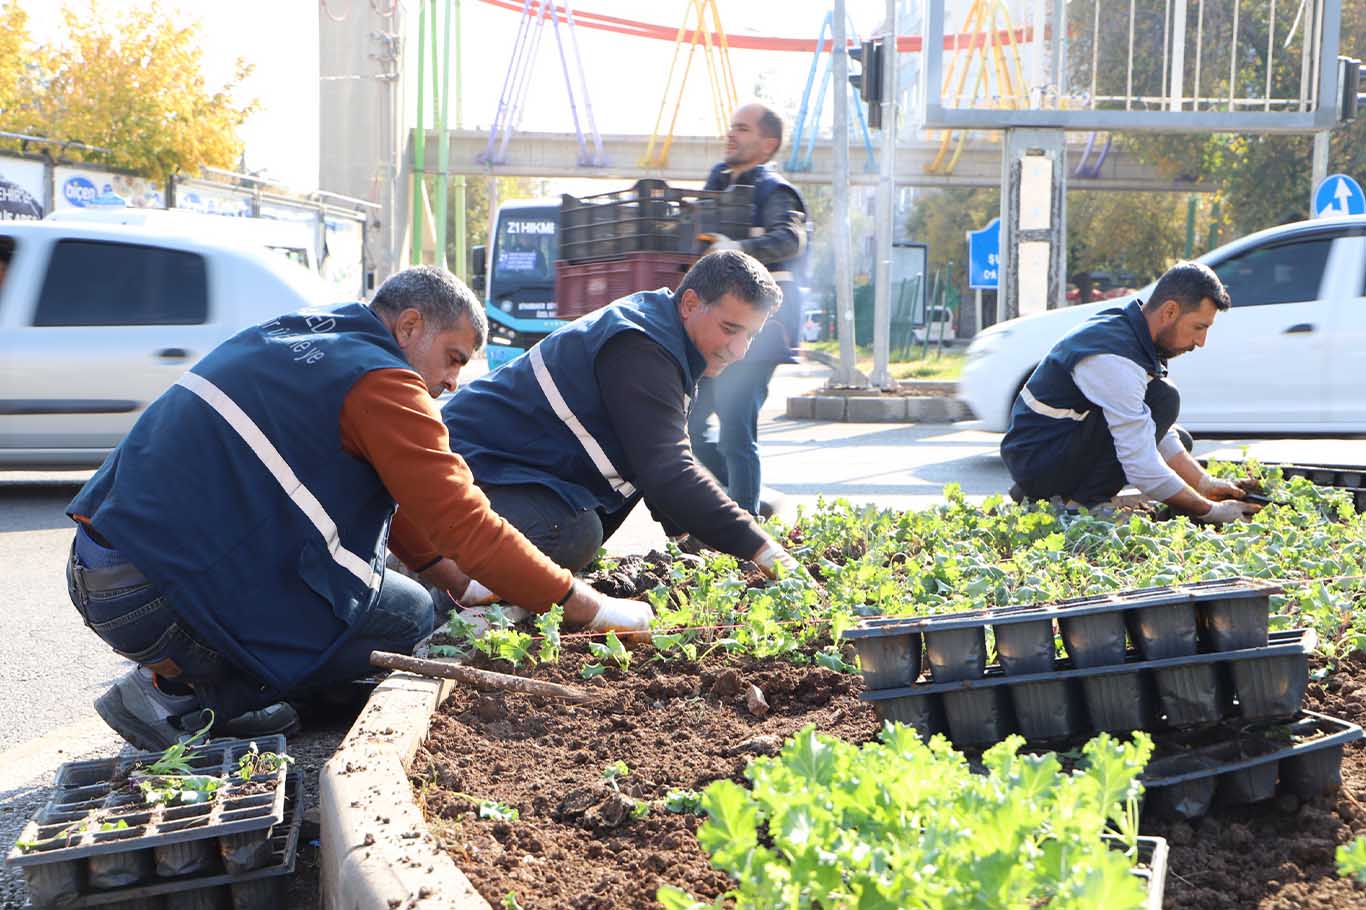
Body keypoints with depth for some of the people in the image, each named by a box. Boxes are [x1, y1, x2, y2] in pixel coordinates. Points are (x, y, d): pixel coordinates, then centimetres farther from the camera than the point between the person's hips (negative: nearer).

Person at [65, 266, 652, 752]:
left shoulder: (297, 339, 20)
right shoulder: (381, 380, -10)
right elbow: (464, 522, -12)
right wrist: (586, 607, -5)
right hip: (159, 594, -10)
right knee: (411, 616, -2)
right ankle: (177, 692, -3)